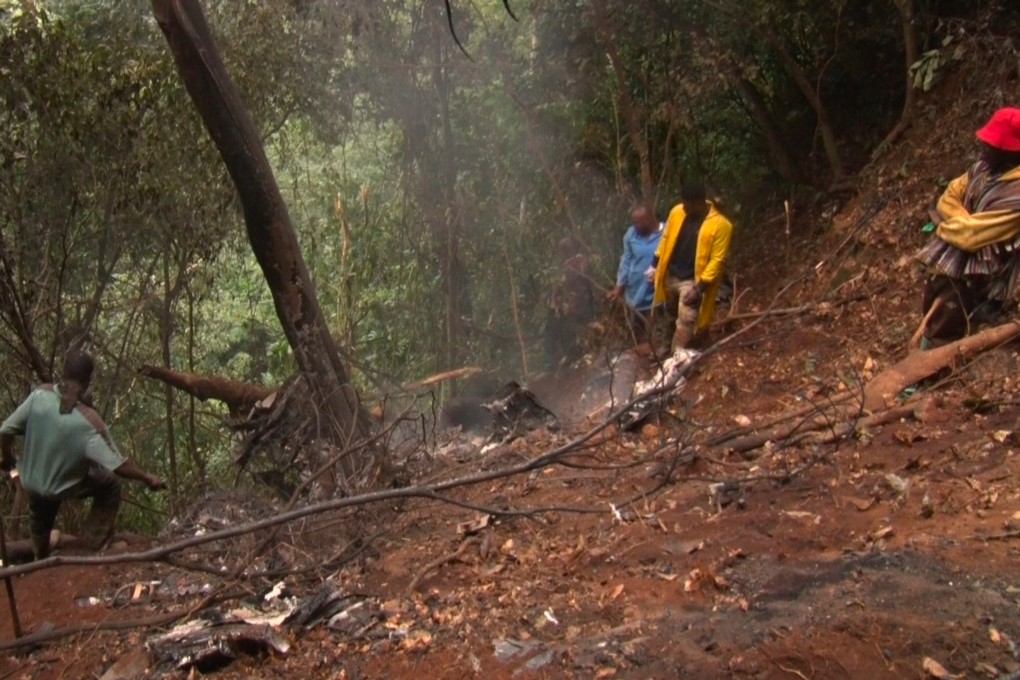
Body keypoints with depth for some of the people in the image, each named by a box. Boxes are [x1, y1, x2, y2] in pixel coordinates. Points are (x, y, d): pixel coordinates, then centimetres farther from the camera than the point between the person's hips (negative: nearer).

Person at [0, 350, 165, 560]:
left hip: (30, 482, 5)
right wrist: (147, 478, -13)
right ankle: (98, 539, 27)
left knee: (40, 518, 34)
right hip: (64, 487, -4)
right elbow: (118, 466, -28)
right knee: (110, 484, 21)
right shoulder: (89, 420, -32)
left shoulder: (40, 394, -24)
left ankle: (41, 560, 59)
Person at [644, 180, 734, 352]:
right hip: (670, 275, 5)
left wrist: (700, 287, -20)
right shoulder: (677, 212, -6)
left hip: (692, 281, -5)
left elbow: (717, 260, -18)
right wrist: (655, 265, 8)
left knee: (685, 323, -3)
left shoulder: (720, 225, -21)